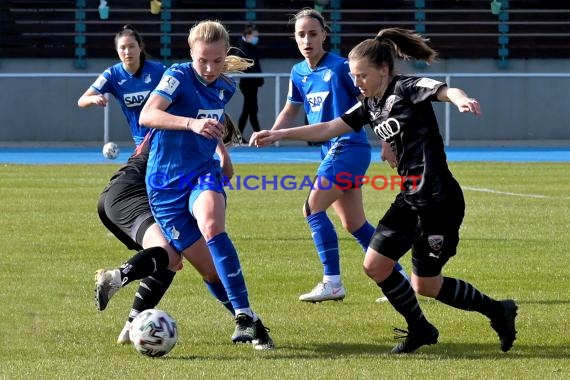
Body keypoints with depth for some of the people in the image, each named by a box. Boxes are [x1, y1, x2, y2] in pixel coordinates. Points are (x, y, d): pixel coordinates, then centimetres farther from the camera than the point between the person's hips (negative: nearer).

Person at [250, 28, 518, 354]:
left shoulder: (407, 88, -11)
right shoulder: (371, 106, 12)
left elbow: (446, 91, -30)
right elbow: (329, 129, 18)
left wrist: (462, 100, -54)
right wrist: (278, 135, 13)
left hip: (439, 199, -9)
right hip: (410, 198, 9)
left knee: (425, 284, -2)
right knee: (375, 265, 6)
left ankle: (497, 311, 17)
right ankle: (419, 329, 22)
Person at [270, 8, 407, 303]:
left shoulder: (339, 67, -13)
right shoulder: (299, 73, 9)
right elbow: (290, 111, 23)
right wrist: (272, 133, 6)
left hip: (349, 147, -8)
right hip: (331, 152, 8)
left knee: (313, 208, -16)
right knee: (354, 224, 10)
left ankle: (332, 283, -13)